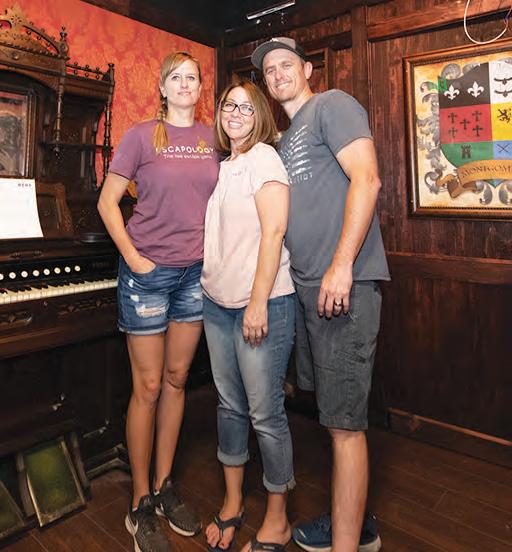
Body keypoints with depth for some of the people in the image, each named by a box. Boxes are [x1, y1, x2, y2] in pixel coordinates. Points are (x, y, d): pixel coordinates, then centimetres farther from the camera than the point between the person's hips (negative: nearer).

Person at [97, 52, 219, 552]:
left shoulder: (212, 139, 10)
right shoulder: (141, 135, 1)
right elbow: (107, 202, 0)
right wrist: (133, 258, -9)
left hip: (197, 271, 4)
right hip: (148, 271, -3)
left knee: (176, 379, 11)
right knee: (148, 386, 3)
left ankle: (164, 487, 29)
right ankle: (140, 505, 21)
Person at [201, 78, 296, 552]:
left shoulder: (264, 157, -4)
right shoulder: (221, 166, 17)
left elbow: (273, 232, -14)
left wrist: (259, 303, -18)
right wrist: (208, 288, 14)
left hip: (261, 304, -7)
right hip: (217, 304, 8)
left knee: (265, 414, 1)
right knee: (229, 405, 15)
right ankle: (232, 504, 34)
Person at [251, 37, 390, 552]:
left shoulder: (333, 105, 1)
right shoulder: (286, 138, 25)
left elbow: (366, 179, -13)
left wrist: (342, 265, -21)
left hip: (343, 283, -9)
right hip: (306, 286, 9)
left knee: (344, 422, -5)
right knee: (334, 410, 15)